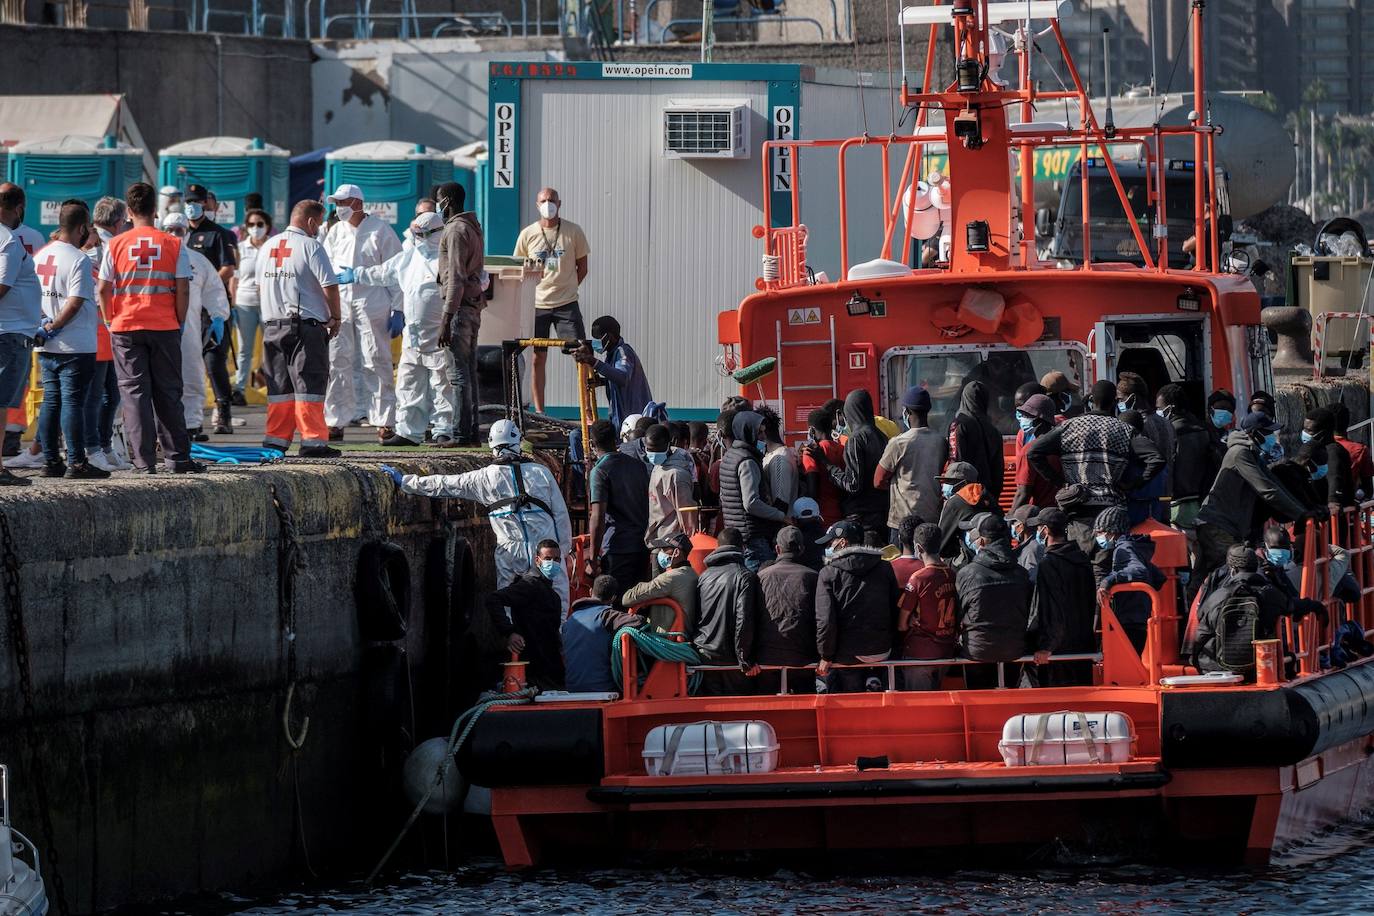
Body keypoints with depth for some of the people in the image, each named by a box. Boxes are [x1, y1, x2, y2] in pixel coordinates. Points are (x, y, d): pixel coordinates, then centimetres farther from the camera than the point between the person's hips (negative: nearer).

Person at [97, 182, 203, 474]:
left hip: (126, 327, -1)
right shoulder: (173, 245, -1)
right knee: (168, 394, 9)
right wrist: (179, 322, 8)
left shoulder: (116, 245, -2)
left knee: (134, 393, 2)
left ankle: (144, 460, -3)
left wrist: (111, 319, 10)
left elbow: (103, 289, -3)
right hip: (164, 327, 1)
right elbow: (183, 289, -3)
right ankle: (178, 457, 9)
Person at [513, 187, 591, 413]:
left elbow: (582, 268, 8)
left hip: (566, 304, -1)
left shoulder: (573, 231, 0)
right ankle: (539, 412, 9)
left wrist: (565, 289, 2)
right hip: (536, 305, 1)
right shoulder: (528, 234, 2)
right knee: (538, 358, 3)